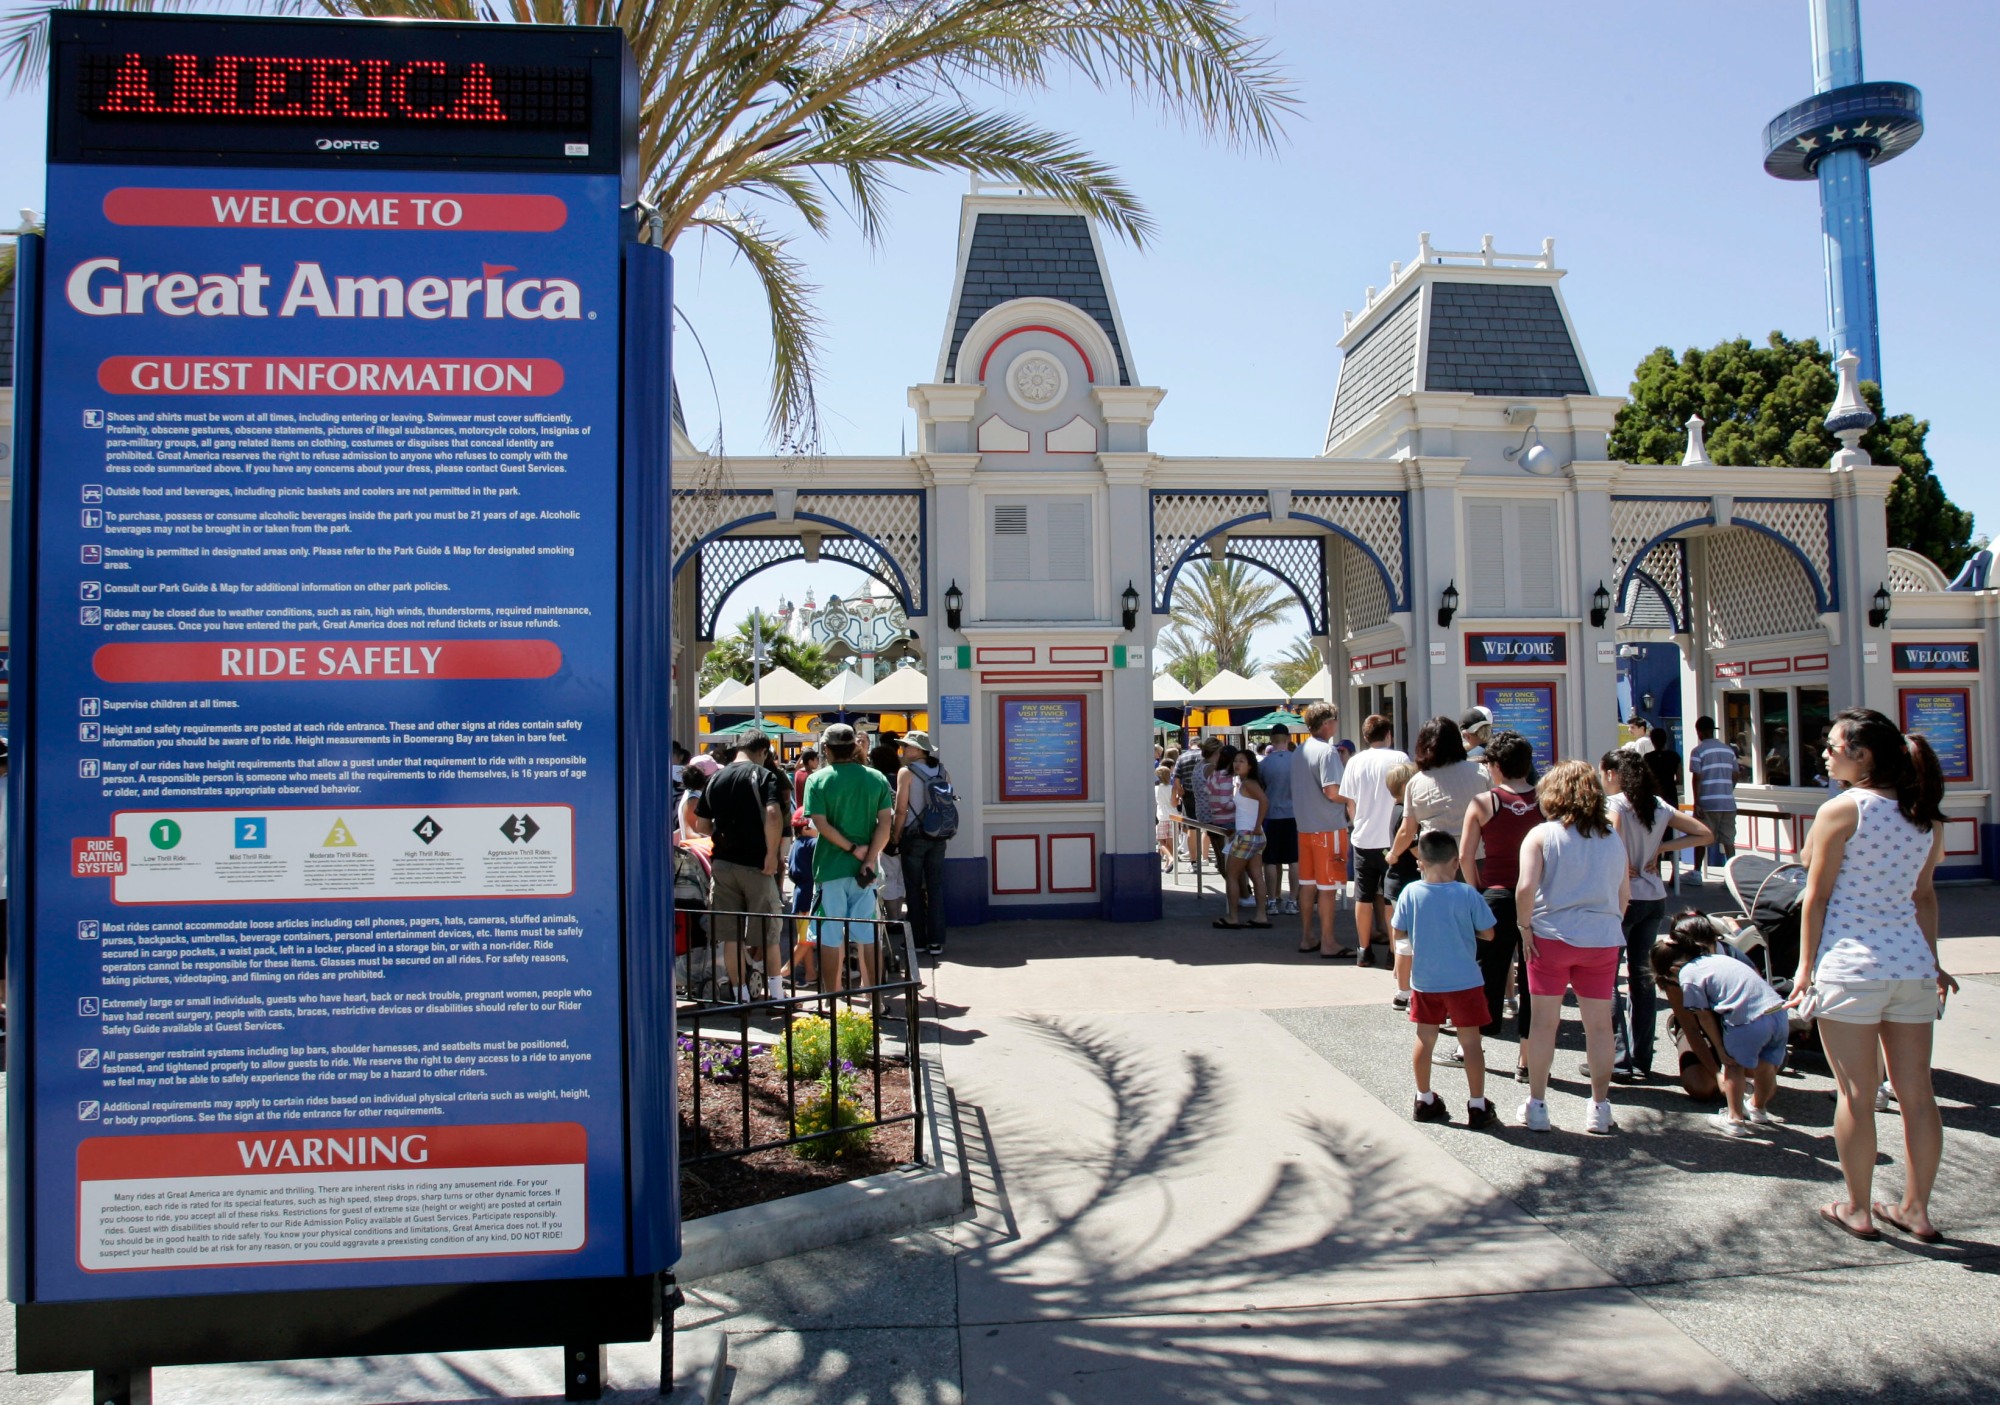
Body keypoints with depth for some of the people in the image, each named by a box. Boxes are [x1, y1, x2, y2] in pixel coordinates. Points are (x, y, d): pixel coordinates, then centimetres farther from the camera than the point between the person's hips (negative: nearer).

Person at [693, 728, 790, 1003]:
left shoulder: (715, 779, 9)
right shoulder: (765, 776, -7)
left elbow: (703, 821, 10)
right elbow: (773, 815, -22)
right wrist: (772, 853, -16)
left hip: (723, 862, 4)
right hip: (755, 864, -4)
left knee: (730, 934, 8)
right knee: (769, 931, 8)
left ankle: (741, 996, 11)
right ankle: (776, 993, 12)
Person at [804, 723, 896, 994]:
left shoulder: (817, 780, -5)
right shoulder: (876, 779, 3)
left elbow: (821, 823, -14)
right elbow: (885, 823, -4)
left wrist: (852, 848, -10)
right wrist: (869, 860, -9)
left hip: (830, 868, -3)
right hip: (863, 869, 3)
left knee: (830, 938, 5)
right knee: (867, 936, 9)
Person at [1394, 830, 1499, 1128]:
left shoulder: (1410, 893, -7)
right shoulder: (1467, 894, -13)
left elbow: (1398, 933, 1)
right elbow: (1487, 933, -5)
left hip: (1424, 982, 3)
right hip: (1464, 981, -2)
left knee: (1425, 1039, 14)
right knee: (1470, 1042, 7)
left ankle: (1425, 1101, 24)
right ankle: (1477, 1106, 12)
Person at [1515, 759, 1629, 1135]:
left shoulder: (1541, 835, -6)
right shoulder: (1613, 839, 8)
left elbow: (1526, 888, -16)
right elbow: (1624, 894, 12)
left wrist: (1525, 927, -5)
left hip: (1551, 936, -3)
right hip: (1603, 939, 3)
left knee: (1544, 1021, 5)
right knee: (1599, 1024, 9)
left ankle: (1536, 1106, 11)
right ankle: (1599, 1108, 16)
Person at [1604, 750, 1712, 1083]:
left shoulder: (1613, 804, -11)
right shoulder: (1658, 806, 8)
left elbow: (1613, 841, -29)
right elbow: (1704, 834, 12)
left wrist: (1624, 870, -12)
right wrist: (1662, 848, 5)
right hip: (1655, 899, 7)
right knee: (1642, 977, 12)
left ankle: (1618, 1060, -1)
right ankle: (1641, 1061, 17)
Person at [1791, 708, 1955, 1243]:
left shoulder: (1841, 810, -9)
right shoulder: (1927, 817, 8)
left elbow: (1817, 897, -7)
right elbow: (1924, 894, 15)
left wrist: (1805, 969, -1)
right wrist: (1932, 962, 22)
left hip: (1851, 963, -6)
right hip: (1912, 964, 6)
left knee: (1856, 1094, 3)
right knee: (1917, 1093, 10)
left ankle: (1857, 1210, 12)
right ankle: (1917, 1210, 20)